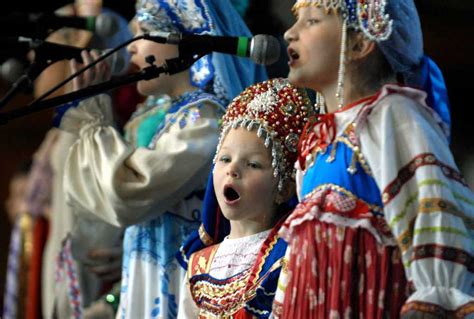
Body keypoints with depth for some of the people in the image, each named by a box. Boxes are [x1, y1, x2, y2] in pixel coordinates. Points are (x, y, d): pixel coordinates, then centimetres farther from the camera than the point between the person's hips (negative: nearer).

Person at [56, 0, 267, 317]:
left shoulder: (205, 121, -18)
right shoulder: (160, 113, 10)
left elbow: (126, 195, -25)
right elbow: (100, 194, 17)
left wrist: (92, 121, -9)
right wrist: (90, 108, 9)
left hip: (179, 284, -9)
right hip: (149, 279, 9)